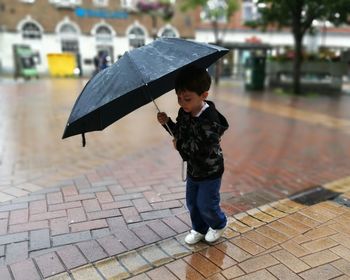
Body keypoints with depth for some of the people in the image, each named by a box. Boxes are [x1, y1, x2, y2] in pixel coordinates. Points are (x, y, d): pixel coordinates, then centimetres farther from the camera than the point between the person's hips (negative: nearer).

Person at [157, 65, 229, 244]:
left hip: (210, 171, -7)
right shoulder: (184, 112, -7)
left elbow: (203, 150, -35)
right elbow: (180, 132, 8)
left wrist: (180, 146, -24)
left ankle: (219, 224, 37)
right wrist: (167, 123, -10)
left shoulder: (210, 121, -32)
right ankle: (199, 229, 40)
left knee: (206, 204, 7)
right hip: (193, 169, 8)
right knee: (192, 202, 18)